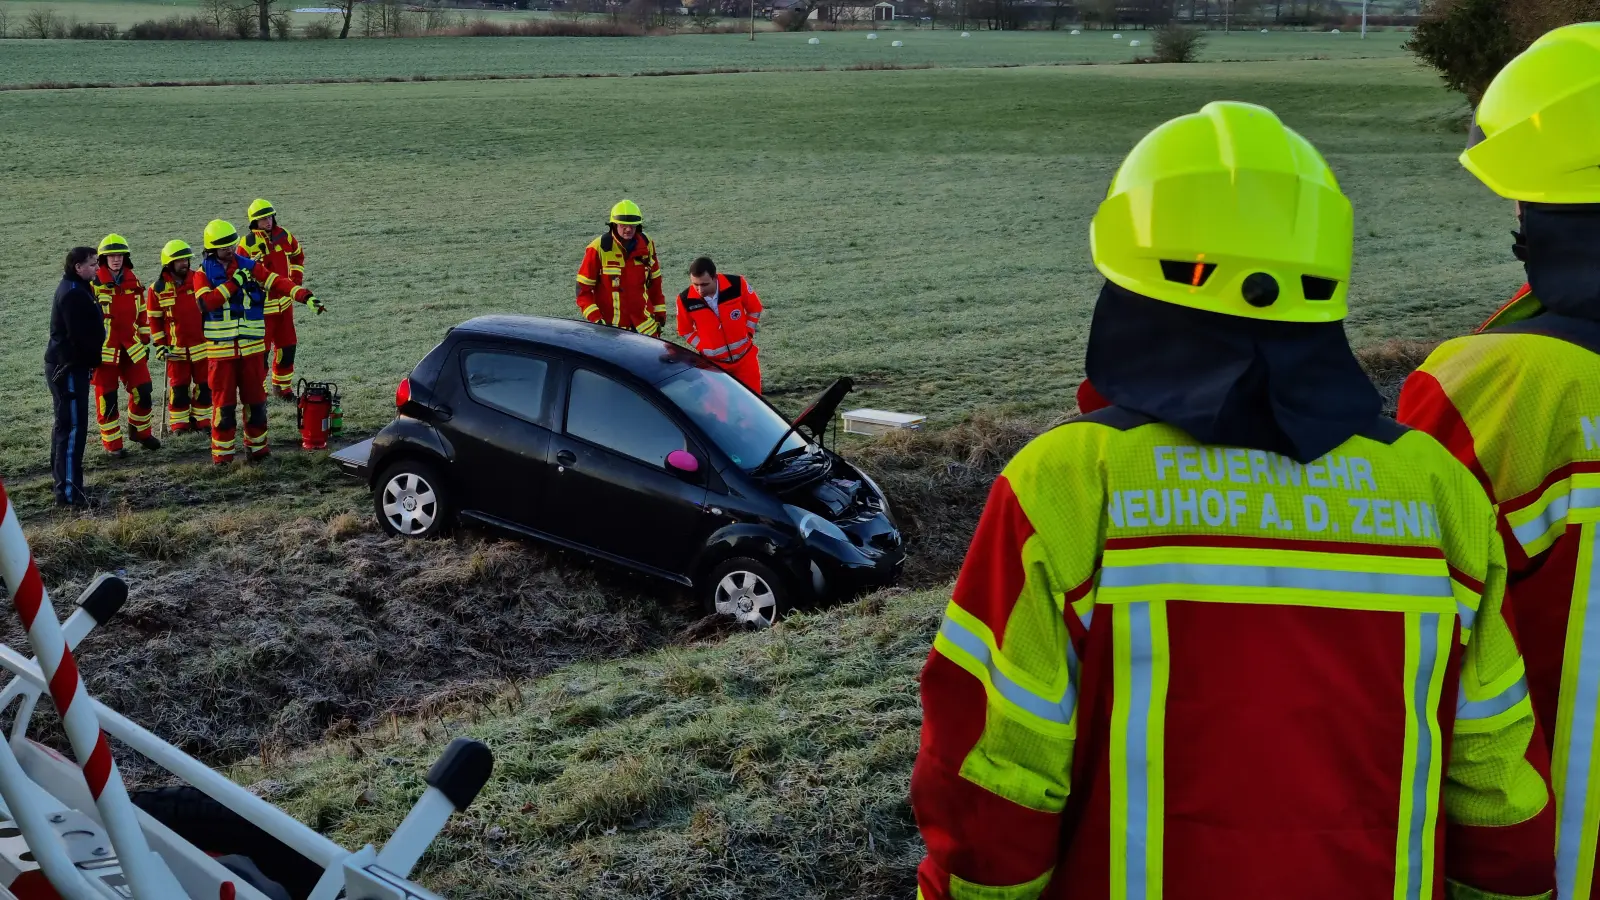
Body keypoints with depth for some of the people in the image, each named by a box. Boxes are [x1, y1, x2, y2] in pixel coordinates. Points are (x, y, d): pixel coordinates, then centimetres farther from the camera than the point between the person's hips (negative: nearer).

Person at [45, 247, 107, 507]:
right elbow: (80, 335, -24)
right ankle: (68, 491, -13)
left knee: (65, 422, 22)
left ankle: (60, 474, 37)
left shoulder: (76, 288, 14)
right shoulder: (73, 293, -20)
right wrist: (93, 361, -11)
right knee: (73, 426, -12)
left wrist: (90, 361, 13)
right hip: (68, 366, -11)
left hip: (67, 364, 11)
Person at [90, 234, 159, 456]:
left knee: (143, 390, 6)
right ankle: (112, 442, 13)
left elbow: (141, 313, 16)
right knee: (107, 397, 3)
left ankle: (140, 431, 27)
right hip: (103, 350, -4)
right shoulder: (94, 282, -9)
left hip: (131, 348, 5)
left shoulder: (133, 282, 7)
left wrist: (145, 341, 16)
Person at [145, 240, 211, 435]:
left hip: (201, 344, 1)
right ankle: (179, 424, 12)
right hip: (176, 347, -1)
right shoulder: (158, 288, -4)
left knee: (204, 384, 6)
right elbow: (154, 318, 3)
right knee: (178, 387, 3)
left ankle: (201, 420, 17)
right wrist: (159, 344, -3)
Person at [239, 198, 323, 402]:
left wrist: (296, 280, 12)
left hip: (284, 301, 6)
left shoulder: (283, 235, 4)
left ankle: (282, 386, 27)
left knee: (288, 346, 12)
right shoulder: (248, 243, -11)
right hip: (261, 305, -6)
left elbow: (298, 256, 20)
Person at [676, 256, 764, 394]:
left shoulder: (737, 284, -19)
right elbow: (685, 331, 1)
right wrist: (703, 348, -7)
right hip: (714, 362, -1)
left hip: (745, 356, 1)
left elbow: (755, 309, 0)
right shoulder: (686, 300, -18)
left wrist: (748, 334, -3)